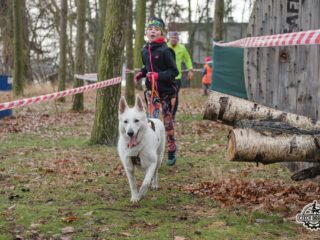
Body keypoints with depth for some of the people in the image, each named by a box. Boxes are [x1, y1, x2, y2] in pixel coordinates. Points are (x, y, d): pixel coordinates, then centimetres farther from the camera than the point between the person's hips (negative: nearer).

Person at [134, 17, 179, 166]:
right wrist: (140, 74, 1)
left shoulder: (164, 50, -16)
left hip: (167, 90, -4)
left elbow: (174, 71, -15)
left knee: (167, 121, 6)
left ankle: (171, 152, 21)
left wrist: (158, 75, -26)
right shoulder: (144, 51, 3)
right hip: (151, 90, 4)